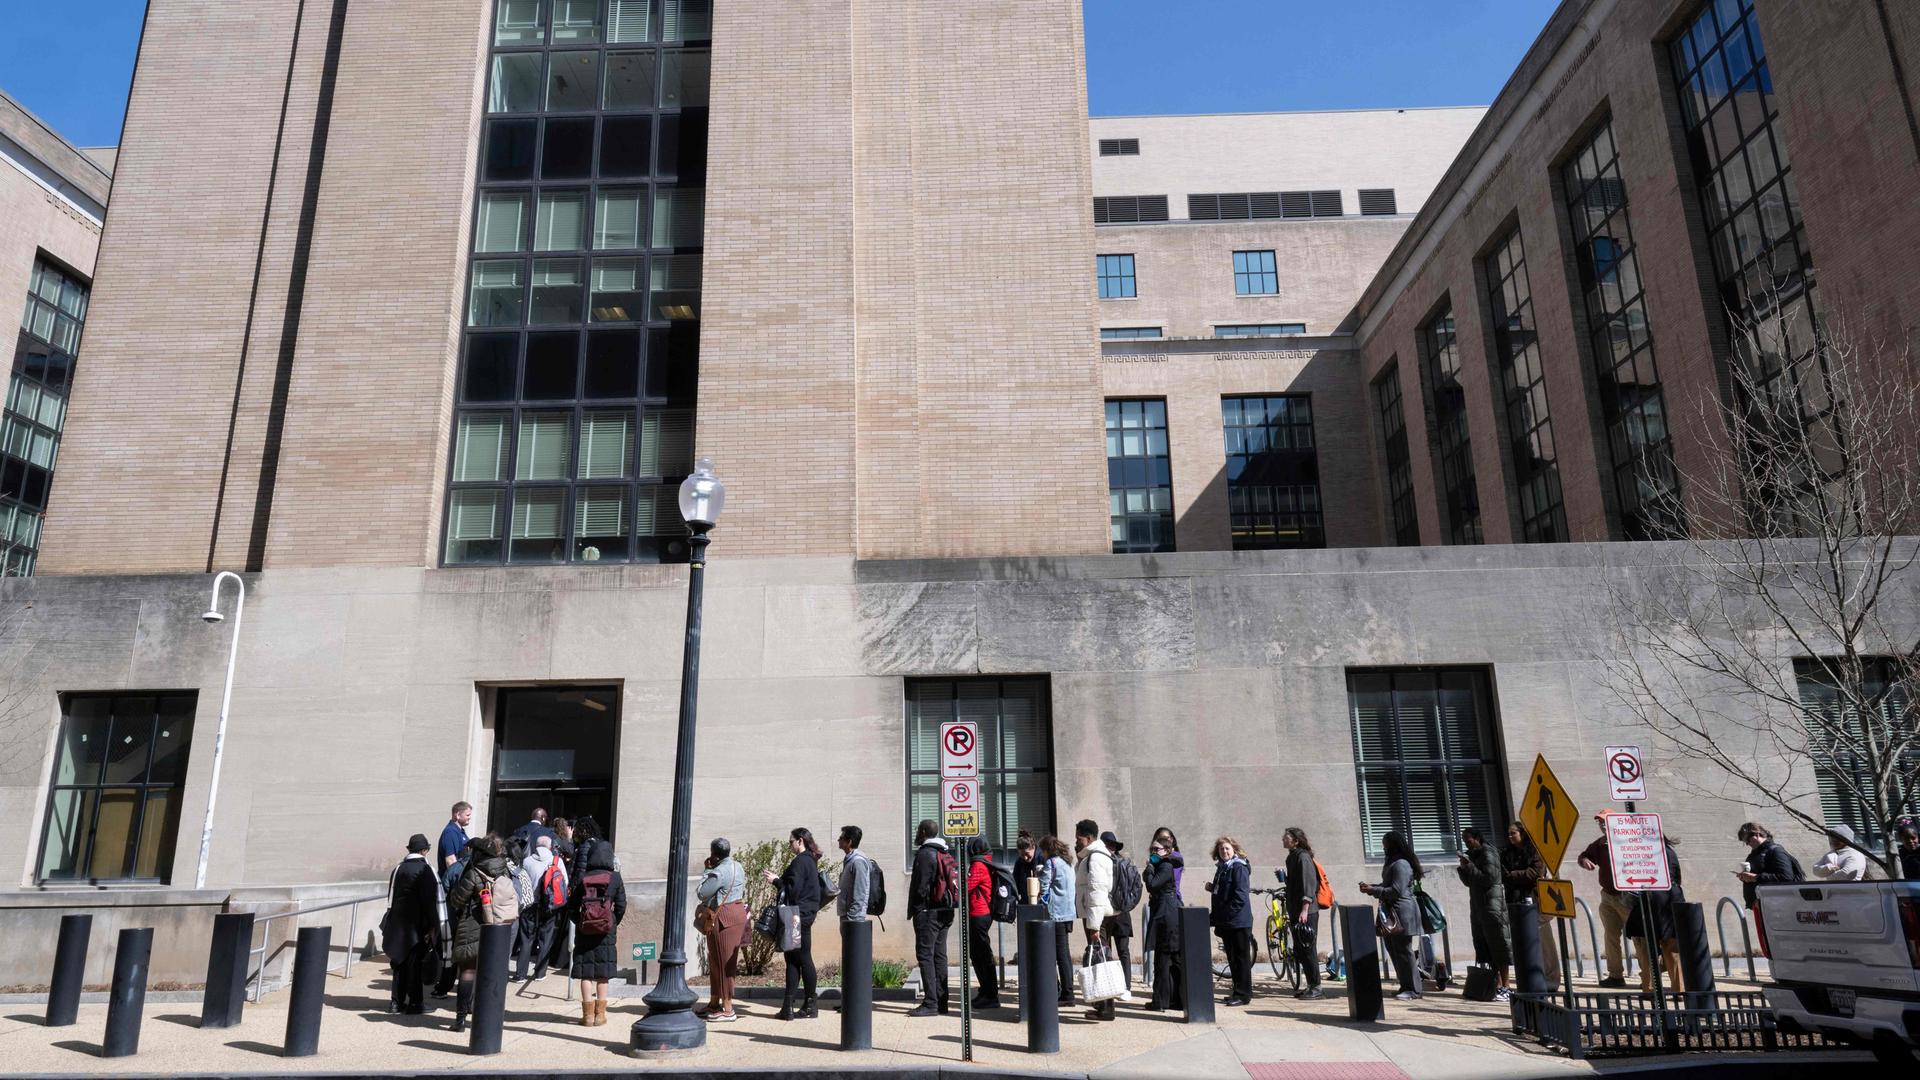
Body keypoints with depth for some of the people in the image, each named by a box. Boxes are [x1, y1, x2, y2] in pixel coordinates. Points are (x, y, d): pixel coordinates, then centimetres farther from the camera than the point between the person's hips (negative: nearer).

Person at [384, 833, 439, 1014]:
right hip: (418, 925, -6)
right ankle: (414, 1003, 5)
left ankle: (397, 1001, 18)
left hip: (398, 923, 6)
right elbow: (430, 899, -14)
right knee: (415, 963, 1)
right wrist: (433, 925, -7)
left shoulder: (398, 868, 6)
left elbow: (391, 897, 11)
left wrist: (391, 923, 18)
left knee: (400, 962, 14)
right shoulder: (425, 869, -13)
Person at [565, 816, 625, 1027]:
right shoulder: (615, 879, -3)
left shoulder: (581, 881, -4)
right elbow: (621, 906, -3)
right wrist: (613, 923, 9)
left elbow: (571, 908, -3)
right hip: (607, 930, 1)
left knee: (586, 972, 6)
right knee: (602, 973, 10)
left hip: (584, 929, 0)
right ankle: (600, 1014, 14)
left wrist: (579, 922, 11)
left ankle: (588, 1014, 8)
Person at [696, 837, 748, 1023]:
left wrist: (707, 870, -4)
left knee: (723, 963, -3)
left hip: (723, 919, -10)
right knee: (716, 961, 18)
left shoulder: (719, 872, -20)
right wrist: (711, 870, 7)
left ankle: (728, 1010, 3)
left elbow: (701, 893, -12)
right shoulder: (737, 866, 10)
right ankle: (714, 1004, 28)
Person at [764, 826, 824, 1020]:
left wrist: (776, 881, -8)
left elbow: (793, 890, -20)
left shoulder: (801, 861, -15)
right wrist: (780, 878, 14)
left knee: (802, 959, -2)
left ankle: (811, 1005, 5)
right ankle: (788, 1006, 11)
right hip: (804, 915, 10)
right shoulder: (809, 860, 15)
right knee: (793, 958, 9)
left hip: (799, 915, -10)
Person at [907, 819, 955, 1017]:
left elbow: (920, 887, -17)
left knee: (925, 955, -6)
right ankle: (941, 1002, 14)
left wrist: (912, 911, -7)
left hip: (928, 912, -9)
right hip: (946, 912, 9)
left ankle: (930, 1003, -8)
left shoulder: (925, 854, -12)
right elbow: (954, 885, 14)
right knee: (939, 956, 11)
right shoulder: (946, 854, 14)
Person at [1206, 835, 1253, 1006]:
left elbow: (1240, 896, -19)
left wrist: (1226, 914, -19)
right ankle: (1238, 992, 22)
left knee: (1241, 957, -1)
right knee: (1232, 958, 13)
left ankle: (1243, 994, 4)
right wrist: (1212, 888, 4)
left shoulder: (1239, 868, -12)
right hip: (1225, 922, 9)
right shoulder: (1222, 868, 15)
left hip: (1238, 921, -9)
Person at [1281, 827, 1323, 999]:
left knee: (1308, 950, -5)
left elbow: (1308, 884, -19)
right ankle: (1311, 986, 19)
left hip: (1306, 912, -10)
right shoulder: (1292, 857, 17)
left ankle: (1316, 988, 1)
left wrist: (1305, 909, -23)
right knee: (1299, 951, 12)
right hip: (1295, 911, 10)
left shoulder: (1303, 857, -12)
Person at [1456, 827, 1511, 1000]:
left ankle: (1505, 987, -2)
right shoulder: (1472, 855, 14)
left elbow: (1490, 879, -19)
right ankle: (1498, 984, 13)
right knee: (1484, 946, 8)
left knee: (1498, 945, -5)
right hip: (1478, 906, 9)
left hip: (1492, 906, -9)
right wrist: (1463, 869, 3)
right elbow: (1469, 882, 19)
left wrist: (1470, 867, -17)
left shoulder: (1487, 855, -10)